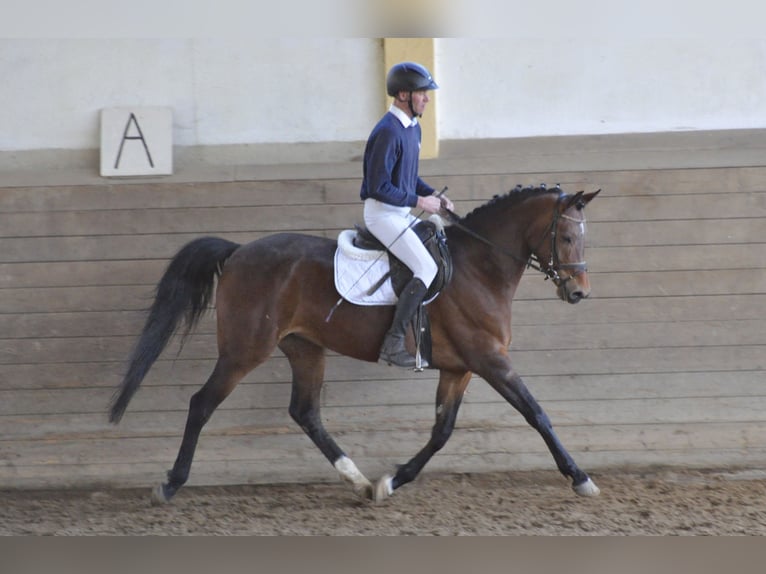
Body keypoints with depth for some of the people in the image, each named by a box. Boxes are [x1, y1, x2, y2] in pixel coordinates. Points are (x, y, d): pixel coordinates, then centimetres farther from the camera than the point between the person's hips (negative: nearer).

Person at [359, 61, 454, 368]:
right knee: (426, 268, -19)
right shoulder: (388, 132, -22)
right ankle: (392, 344, -18)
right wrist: (419, 201, -18)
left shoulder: (413, 128, 9)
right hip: (382, 213, -10)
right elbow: (379, 188, -24)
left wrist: (433, 194, 4)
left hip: (403, 212, 10)